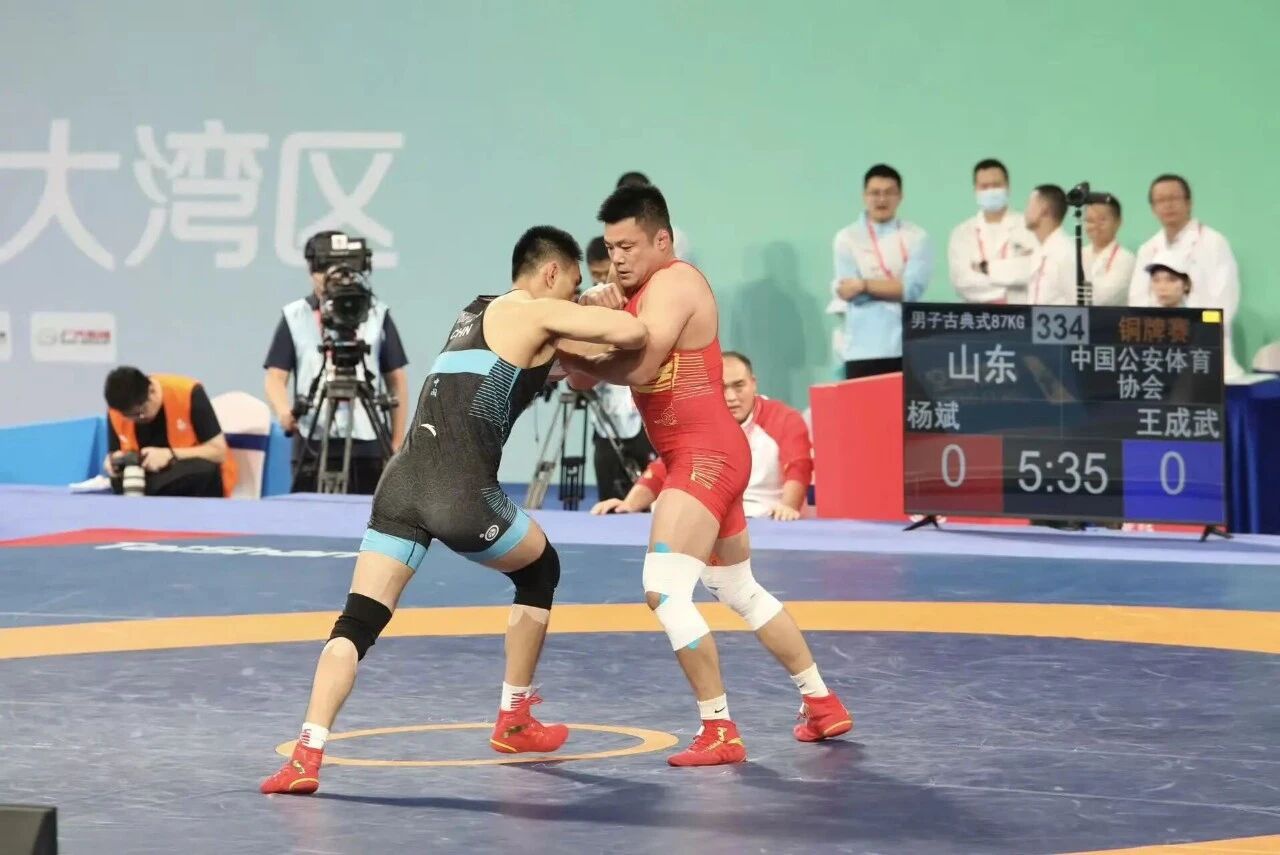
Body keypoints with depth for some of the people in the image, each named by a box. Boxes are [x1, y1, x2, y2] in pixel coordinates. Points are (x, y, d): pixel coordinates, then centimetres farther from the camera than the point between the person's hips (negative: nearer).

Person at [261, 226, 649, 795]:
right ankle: (514, 723, 29)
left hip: (404, 481, 6)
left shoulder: (477, 313, 27)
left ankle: (307, 755, -17)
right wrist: (604, 317, 15)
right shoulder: (537, 312, 3)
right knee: (540, 569, 22)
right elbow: (633, 334, -8)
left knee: (358, 622, 0)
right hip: (460, 491, -6)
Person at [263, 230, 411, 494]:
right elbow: (276, 376, 3)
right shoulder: (294, 317, 7)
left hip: (367, 446, 0)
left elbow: (396, 380, 11)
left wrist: (398, 444, 5)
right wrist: (283, 410, -19)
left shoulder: (377, 314, 8)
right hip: (312, 445, 0)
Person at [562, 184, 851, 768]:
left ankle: (720, 732, -13)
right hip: (698, 458, 11)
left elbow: (638, 367, -28)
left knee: (664, 591, -18)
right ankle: (823, 706, 33)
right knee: (741, 592, 22)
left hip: (706, 454, -11)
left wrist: (573, 356, -18)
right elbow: (587, 375, 4)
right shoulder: (634, 293, 14)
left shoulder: (674, 283, -14)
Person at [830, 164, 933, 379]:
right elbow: (848, 291, -6)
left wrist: (865, 285, -7)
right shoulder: (847, 238, 5)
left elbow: (914, 287, -8)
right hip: (864, 349, -1)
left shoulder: (916, 237, 7)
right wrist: (896, 287, -5)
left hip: (907, 348, 1)